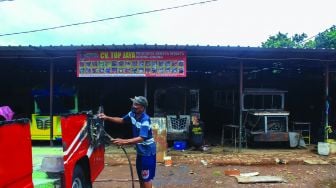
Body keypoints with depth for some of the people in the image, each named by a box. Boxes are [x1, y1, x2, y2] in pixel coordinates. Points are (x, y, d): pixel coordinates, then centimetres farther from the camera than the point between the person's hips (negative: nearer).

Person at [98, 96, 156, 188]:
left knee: (146, 179, 0)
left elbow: (141, 138, -34)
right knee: (141, 177, 19)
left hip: (148, 152, -8)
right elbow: (122, 120, 17)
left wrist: (123, 141, -43)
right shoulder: (132, 114, -1)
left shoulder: (145, 120, -26)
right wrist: (107, 118, 5)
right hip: (140, 151, 8)